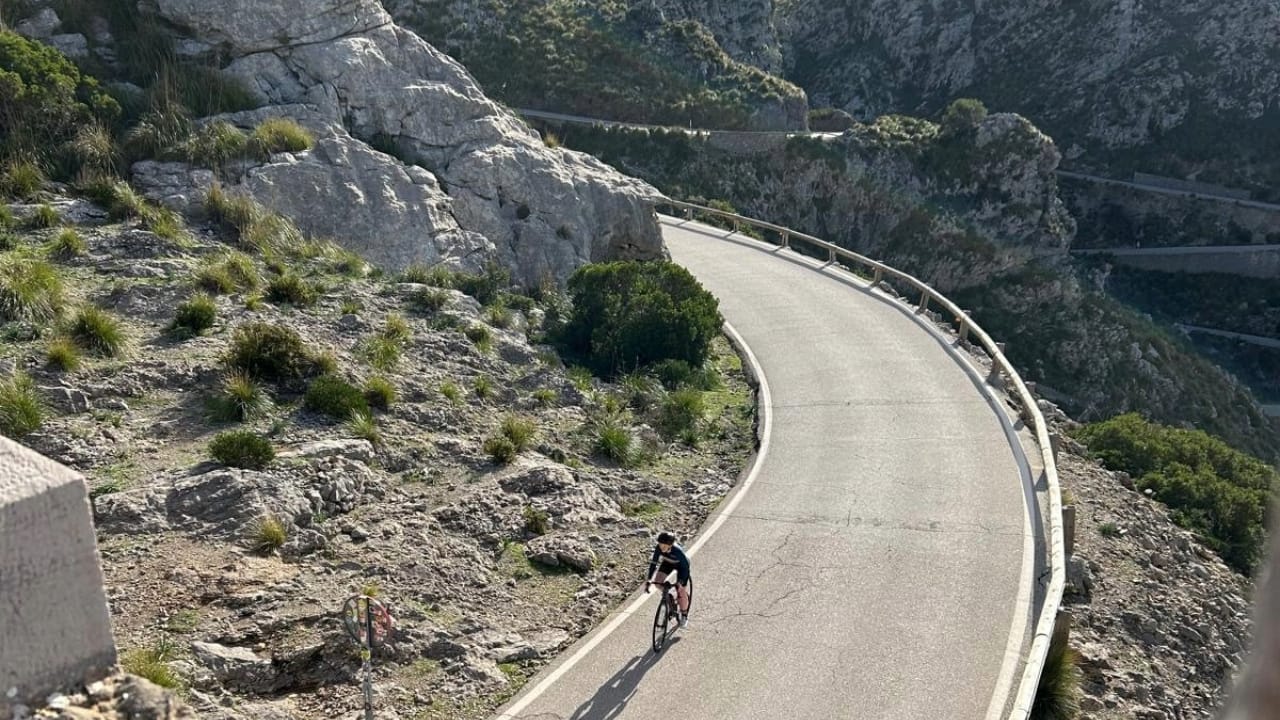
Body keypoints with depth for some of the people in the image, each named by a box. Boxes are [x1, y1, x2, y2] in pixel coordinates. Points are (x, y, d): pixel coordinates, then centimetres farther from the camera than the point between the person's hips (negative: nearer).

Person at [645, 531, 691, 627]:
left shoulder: (678, 551, -41)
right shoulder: (659, 548, -30)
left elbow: (685, 566, -32)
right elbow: (653, 563, -23)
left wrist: (680, 582, -39)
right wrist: (649, 579, -29)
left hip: (681, 565, -4)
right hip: (667, 563, 4)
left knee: (682, 592, -7)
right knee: (658, 582, -15)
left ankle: (684, 616, 16)